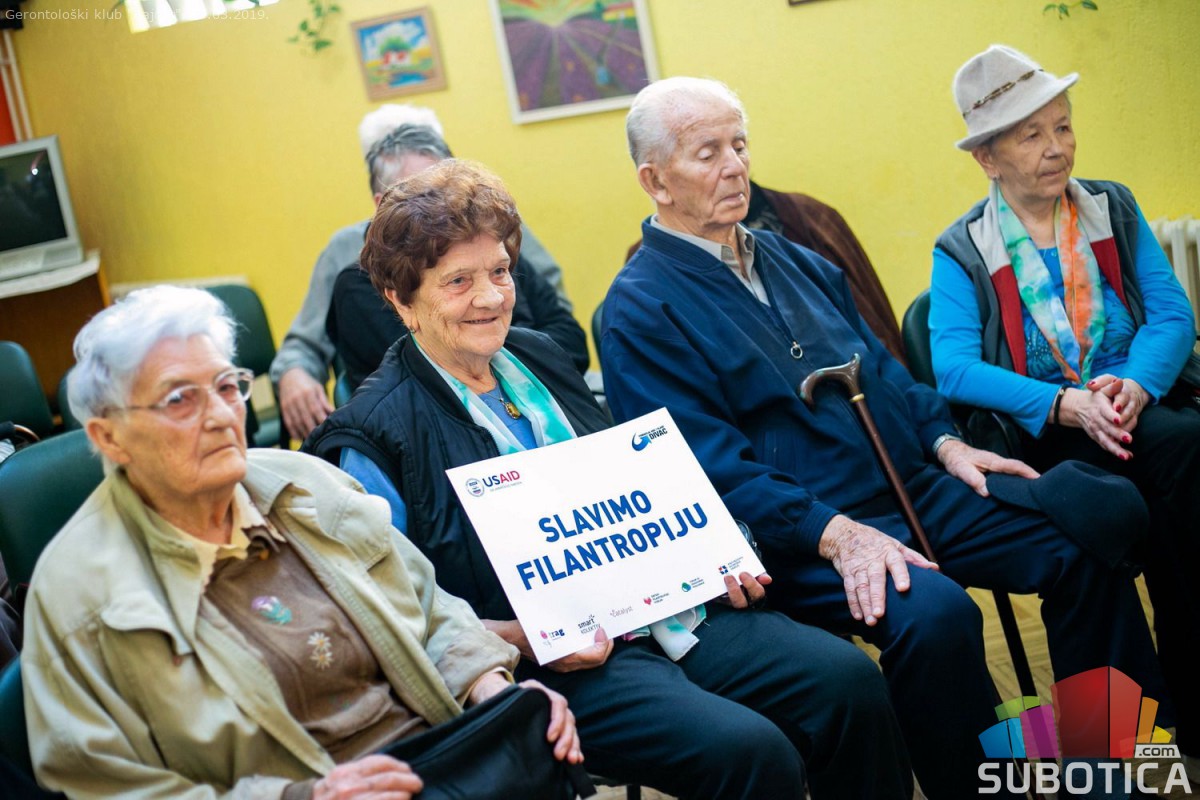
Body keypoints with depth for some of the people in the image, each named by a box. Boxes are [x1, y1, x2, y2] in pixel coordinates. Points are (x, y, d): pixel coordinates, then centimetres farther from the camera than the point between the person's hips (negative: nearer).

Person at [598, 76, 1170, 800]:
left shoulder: (792, 260, 18)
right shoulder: (639, 310, -8)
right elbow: (711, 465, -16)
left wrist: (945, 442, 7)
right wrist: (835, 535, -24)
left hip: (914, 488, 8)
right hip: (801, 536, -8)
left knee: (1082, 543, -4)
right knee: (934, 611, -34)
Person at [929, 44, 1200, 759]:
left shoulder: (1114, 208, 15)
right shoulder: (962, 252, 4)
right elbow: (954, 367, -10)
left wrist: (1137, 385, -17)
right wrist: (1064, 404, -23)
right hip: (1045, 433, -3)